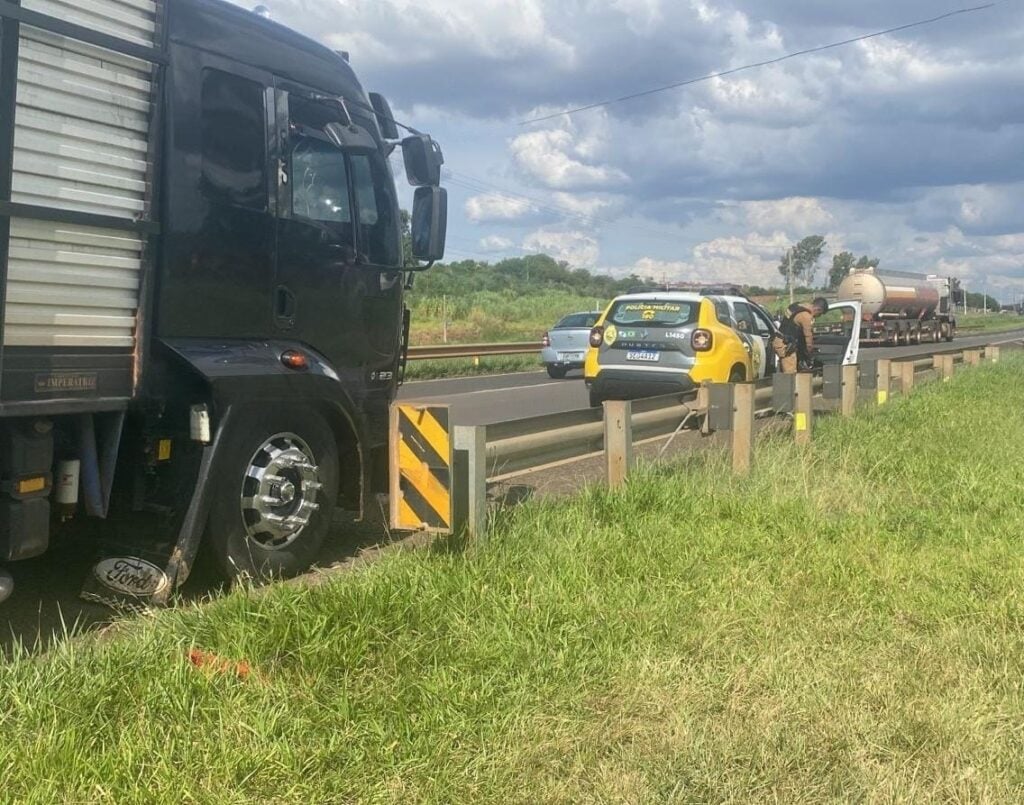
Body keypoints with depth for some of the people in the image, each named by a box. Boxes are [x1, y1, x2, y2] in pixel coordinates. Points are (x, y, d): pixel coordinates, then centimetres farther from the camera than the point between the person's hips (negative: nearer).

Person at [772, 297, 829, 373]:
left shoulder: (797, 307, 13)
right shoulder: (806, 316, -17)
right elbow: (808, 338, -10)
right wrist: (810, 354, 5)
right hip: (785, 345, -10)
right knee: (790, 374, -10)